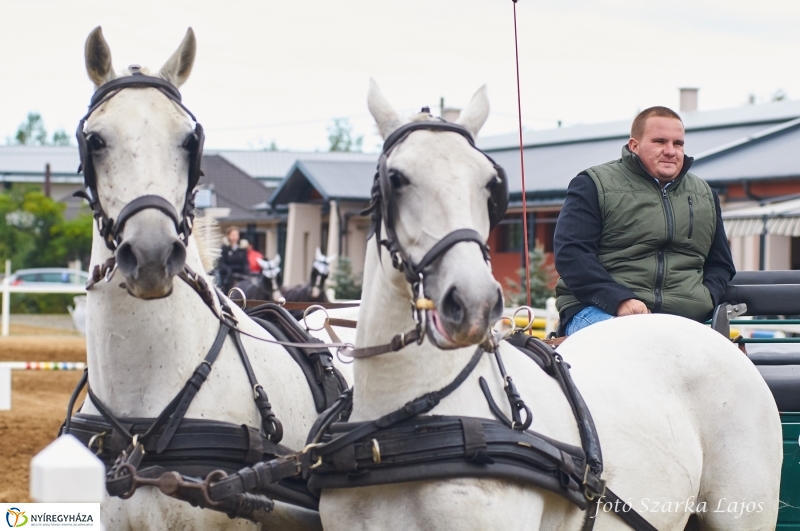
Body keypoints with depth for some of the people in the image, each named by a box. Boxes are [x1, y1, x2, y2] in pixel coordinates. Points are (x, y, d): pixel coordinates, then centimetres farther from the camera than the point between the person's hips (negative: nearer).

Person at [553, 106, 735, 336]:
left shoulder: (705, 195, 26)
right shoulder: (594, 185, 9)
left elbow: (720, 264, 32)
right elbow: (570, 254, -3)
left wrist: (705, 299, 8)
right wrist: (619, 300, -16)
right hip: (602, 313, -4)